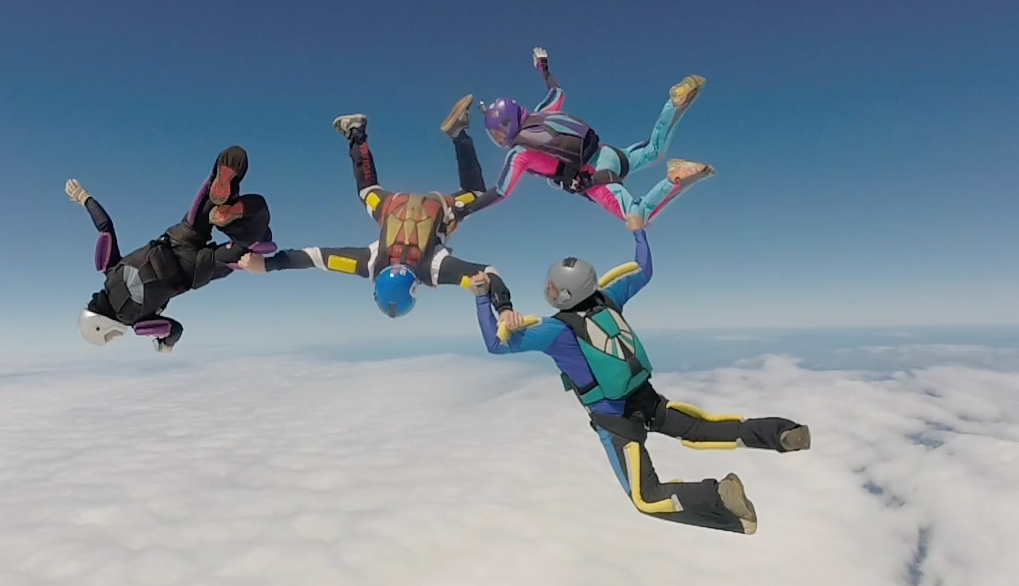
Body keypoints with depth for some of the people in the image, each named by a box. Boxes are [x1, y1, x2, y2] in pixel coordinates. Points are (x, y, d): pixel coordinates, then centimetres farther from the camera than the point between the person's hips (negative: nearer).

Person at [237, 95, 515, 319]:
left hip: (440, 208, -1)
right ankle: (356, 134, 42)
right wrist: (265, 264, -36)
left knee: (475, 192, 27)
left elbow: (488, 274, -47)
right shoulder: (371, 262, -35)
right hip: (396, 206, 1)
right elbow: (316, 255, -34)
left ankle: (457, 131, 26)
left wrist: (505, 309, -57)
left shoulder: (433, 267, -42)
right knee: (366, 190, 33)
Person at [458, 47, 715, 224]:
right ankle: (677, 101, 9)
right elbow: (558, 93, 32)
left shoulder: (519, 152, -8)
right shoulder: (539, 115, 12)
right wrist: (544, 68, 47)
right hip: (610, 153, 8)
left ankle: (677, 179, -32)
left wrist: (463, 209, 2)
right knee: (654, 150, 28)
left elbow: (500, 193, -6)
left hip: (596, 176, -8)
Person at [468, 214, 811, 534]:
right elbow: (644, 272, 13)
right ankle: (779, 433, -5)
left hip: (615, 421, -6)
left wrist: (482, 298, -15)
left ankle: (719, 496, -18)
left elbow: (495, 344, -17)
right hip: (648, 399, 6)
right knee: (702, 430, 14)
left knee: (648, 500, 1)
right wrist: (638, 232, 25)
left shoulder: (558, 329, -20)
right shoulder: (606, 298, -4)